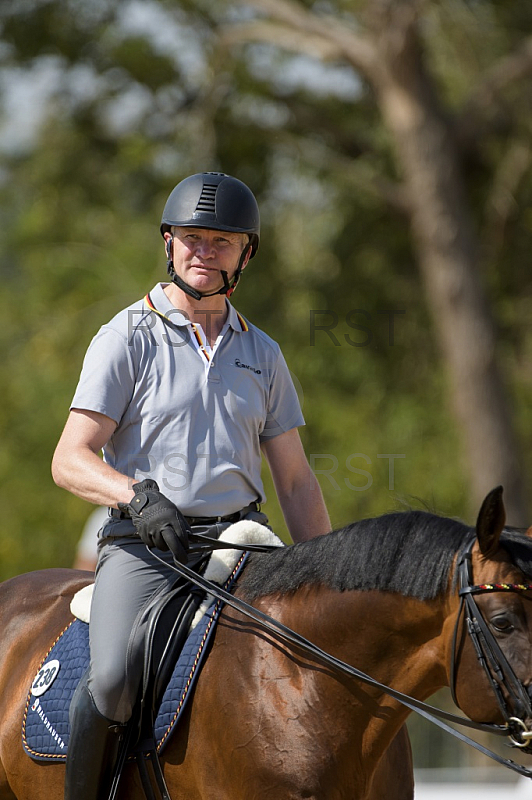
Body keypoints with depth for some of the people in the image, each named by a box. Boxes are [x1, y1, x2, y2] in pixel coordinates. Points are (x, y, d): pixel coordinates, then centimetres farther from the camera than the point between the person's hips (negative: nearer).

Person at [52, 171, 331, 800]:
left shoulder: (261, 354, 17)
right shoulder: (127, 338, 3)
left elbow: (296, 481, 19)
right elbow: (70, 461, -4)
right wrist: (138, 495, -24)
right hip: (145, 545, -4)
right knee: (114, 681, -30)